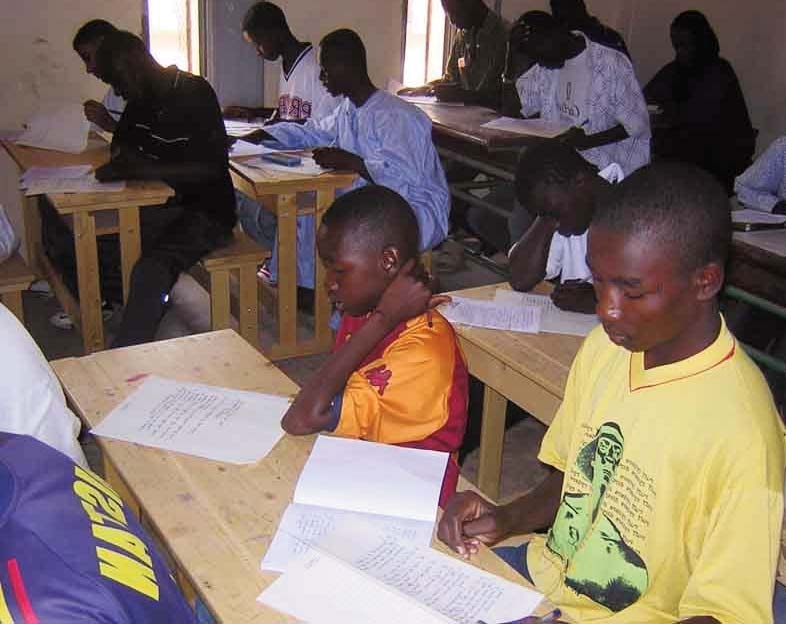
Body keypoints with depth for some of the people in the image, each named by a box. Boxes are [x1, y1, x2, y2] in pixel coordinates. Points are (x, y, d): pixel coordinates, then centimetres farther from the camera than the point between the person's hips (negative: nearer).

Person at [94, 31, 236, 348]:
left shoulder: (194, 93, -15)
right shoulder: (142, 98, 8)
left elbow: (211, 167, -22)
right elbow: (123, 141, 22)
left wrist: (145, 170, -28)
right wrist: (120, 162, -3)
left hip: (205, 211, -9)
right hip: (162, 206, 9)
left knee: (150, 270, -31)